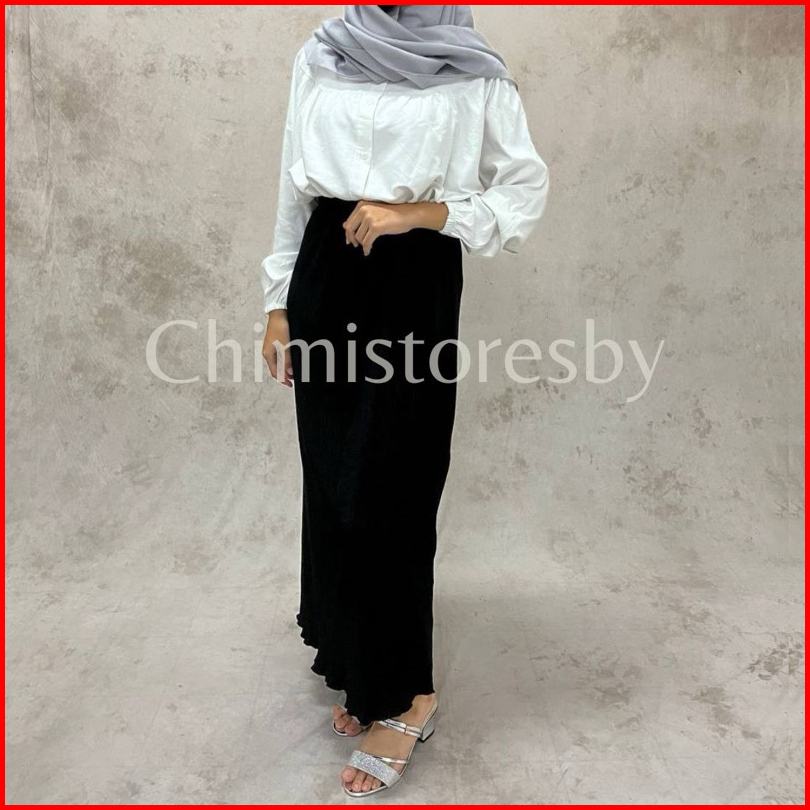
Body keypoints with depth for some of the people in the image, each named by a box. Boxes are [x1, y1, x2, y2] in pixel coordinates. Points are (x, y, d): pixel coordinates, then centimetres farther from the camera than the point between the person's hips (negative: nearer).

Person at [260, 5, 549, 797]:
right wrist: (279, 302, 11)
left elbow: (527, 189, -1)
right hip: (327, 277, 4)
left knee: (388, 495, -3)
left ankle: (405, 694, 15)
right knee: (332, 486, 8)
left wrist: (417, 211, -13)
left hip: (416, 287, -4)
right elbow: (295, 189, 13)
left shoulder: (473, 70, 1)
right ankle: (366, 672, 28)